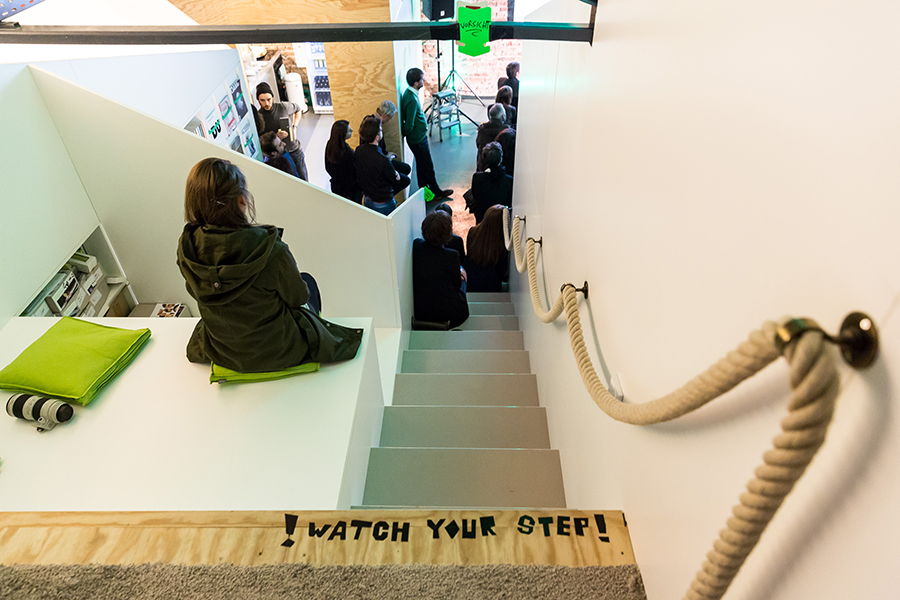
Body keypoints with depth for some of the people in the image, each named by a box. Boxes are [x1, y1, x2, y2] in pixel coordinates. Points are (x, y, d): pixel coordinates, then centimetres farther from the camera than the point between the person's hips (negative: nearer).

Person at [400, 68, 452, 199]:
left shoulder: (409, 93, 2)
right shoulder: (412, 100, -29)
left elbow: (408, 119, 14)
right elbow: (409, 125, -27)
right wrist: (406, 133, -10)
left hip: (418, 137, 10)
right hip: (418, 139, -10)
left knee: (421, 165, 20)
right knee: (428, 167, 5)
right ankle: (436, 192, 20)